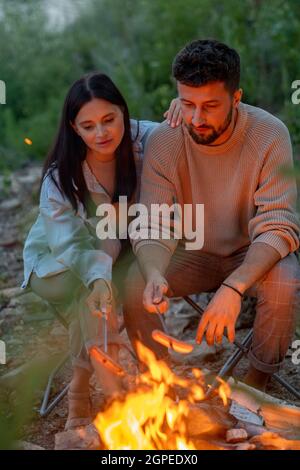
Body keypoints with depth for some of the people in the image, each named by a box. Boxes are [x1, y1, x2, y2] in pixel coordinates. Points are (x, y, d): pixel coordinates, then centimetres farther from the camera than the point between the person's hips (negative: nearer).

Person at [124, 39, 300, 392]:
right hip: (194, 254, 2)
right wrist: (155, 274, -41)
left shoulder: (270, 135, -22)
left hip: (255, 254, -1)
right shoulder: (162, 141, -16)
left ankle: (256, 384, -8)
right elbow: (153, 228, -17)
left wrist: (233, 289, -41)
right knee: (134, 286, -24)